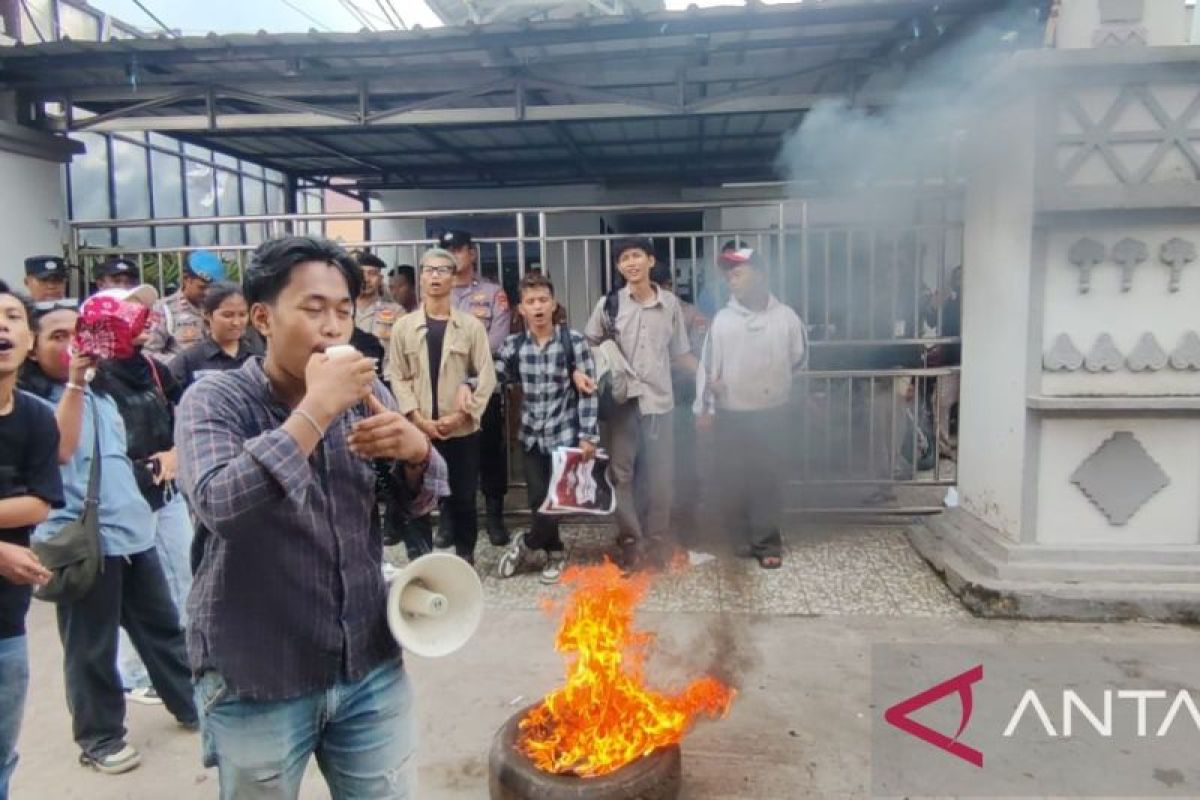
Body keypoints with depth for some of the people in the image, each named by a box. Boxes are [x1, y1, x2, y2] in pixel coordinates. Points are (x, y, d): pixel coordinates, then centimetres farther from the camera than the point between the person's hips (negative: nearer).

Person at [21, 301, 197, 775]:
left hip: (132, 529, 7)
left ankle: (192, 705, 30)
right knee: (91, 646, 6)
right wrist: (74, 381, -25)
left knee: (162, 627, 16)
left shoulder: (100, 394, 14)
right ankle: (100, 736, 23)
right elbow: (61, 449, -25)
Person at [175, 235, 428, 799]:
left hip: (371, 668, 4)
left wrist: (416, 450, -15)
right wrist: (317, 409, -29)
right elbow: (218, 505, -27)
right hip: (256, 683, -3)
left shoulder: (366, 392, 1)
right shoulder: (214, 400, -10)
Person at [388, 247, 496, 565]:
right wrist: (418, 418, -8)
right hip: (419, 429, 1)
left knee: (463, 496, 7)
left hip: (462, 428, 0)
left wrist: (462, 414, -10)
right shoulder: (403, 326, 5)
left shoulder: (471, 325, 2)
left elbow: (486, 375, -1)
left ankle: (465, 553, 24)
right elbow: (398, 377, 3)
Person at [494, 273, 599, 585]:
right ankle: (555, 553, 33)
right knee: (538, 502, 8)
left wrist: (588, 437, -11)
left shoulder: (574, 341, -8)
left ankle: (525, 544, 28)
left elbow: (588, 392, -8)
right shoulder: (513, 345, 2)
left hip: (565, 436, -3)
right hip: (532, 438, 3)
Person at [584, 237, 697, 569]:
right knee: (622, 472, 3)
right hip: (623, 399, -1)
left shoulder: (671, 304, 3)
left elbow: (680, 353, 10)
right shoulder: (609, 304, 0)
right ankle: (631, 541, 15)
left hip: (659, 399, 1)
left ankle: (657, 540, 20)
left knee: (661, 474, 6)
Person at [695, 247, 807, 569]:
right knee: (734, 481, 9)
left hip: (773, 413, 0)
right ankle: (740, 539, 25)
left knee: (769, 480, 5)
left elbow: (798, 359, 8)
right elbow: (707, 365, -2)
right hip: (731, 415, 1)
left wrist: (772, 381, 3)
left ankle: (766, 542, 17)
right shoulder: (722, 319, -3)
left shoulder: (785, 317, -4)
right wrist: (703, 407, -5)